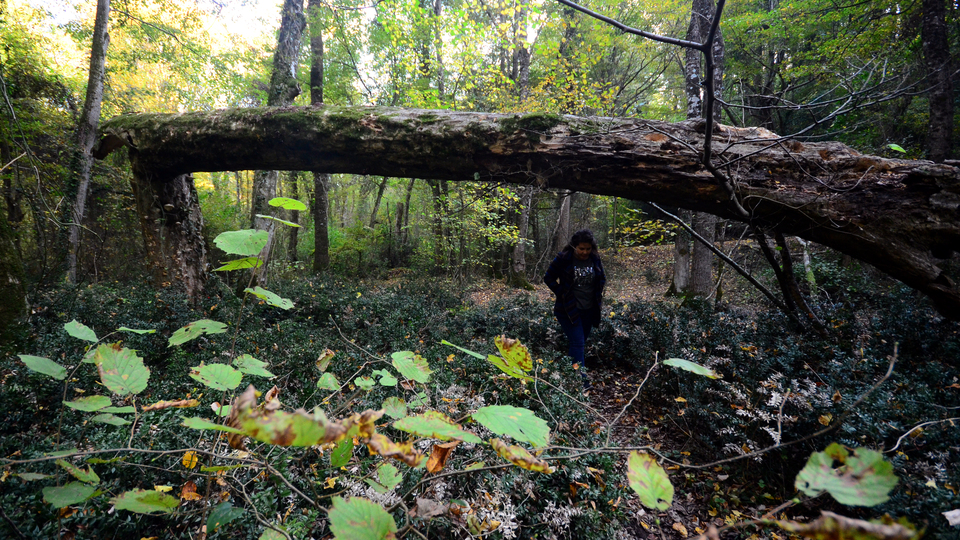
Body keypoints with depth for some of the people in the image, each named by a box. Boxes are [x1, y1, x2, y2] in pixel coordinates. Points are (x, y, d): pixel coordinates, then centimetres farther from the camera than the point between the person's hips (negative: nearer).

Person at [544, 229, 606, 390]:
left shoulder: (595, 259, -1)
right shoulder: (563, 259, -13)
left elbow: (602, 278, 17)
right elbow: (548, 278, -4)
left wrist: (598, 295, 5)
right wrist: (562, 294, -9)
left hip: (589, 310, 5)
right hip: (569, 310, -5)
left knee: (582, 342, 13)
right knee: (578, 343, -12)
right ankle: (581, 379, -9)